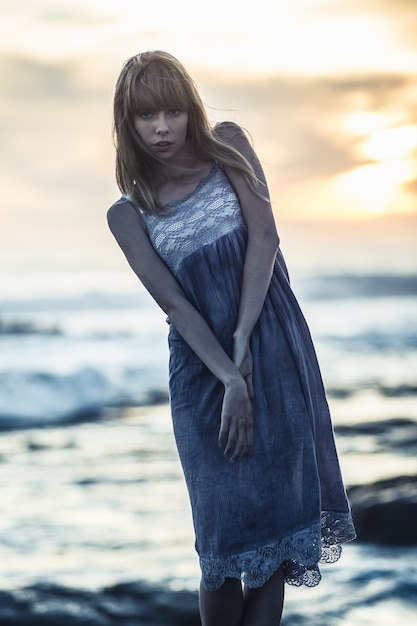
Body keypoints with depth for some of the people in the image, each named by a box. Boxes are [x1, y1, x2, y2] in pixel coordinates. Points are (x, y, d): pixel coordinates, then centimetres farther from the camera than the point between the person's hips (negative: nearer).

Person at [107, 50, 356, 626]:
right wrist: (230, 380, -18)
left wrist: (243, 338, -15)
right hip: (203, 364, -1)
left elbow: (265, 236, -7)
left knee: (281, 499, -1)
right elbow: (175, 305, -8)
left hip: (274, 344, 1)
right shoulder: (128, 214, -1)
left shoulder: (228, 146, 1)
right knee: (225, 519, -3)